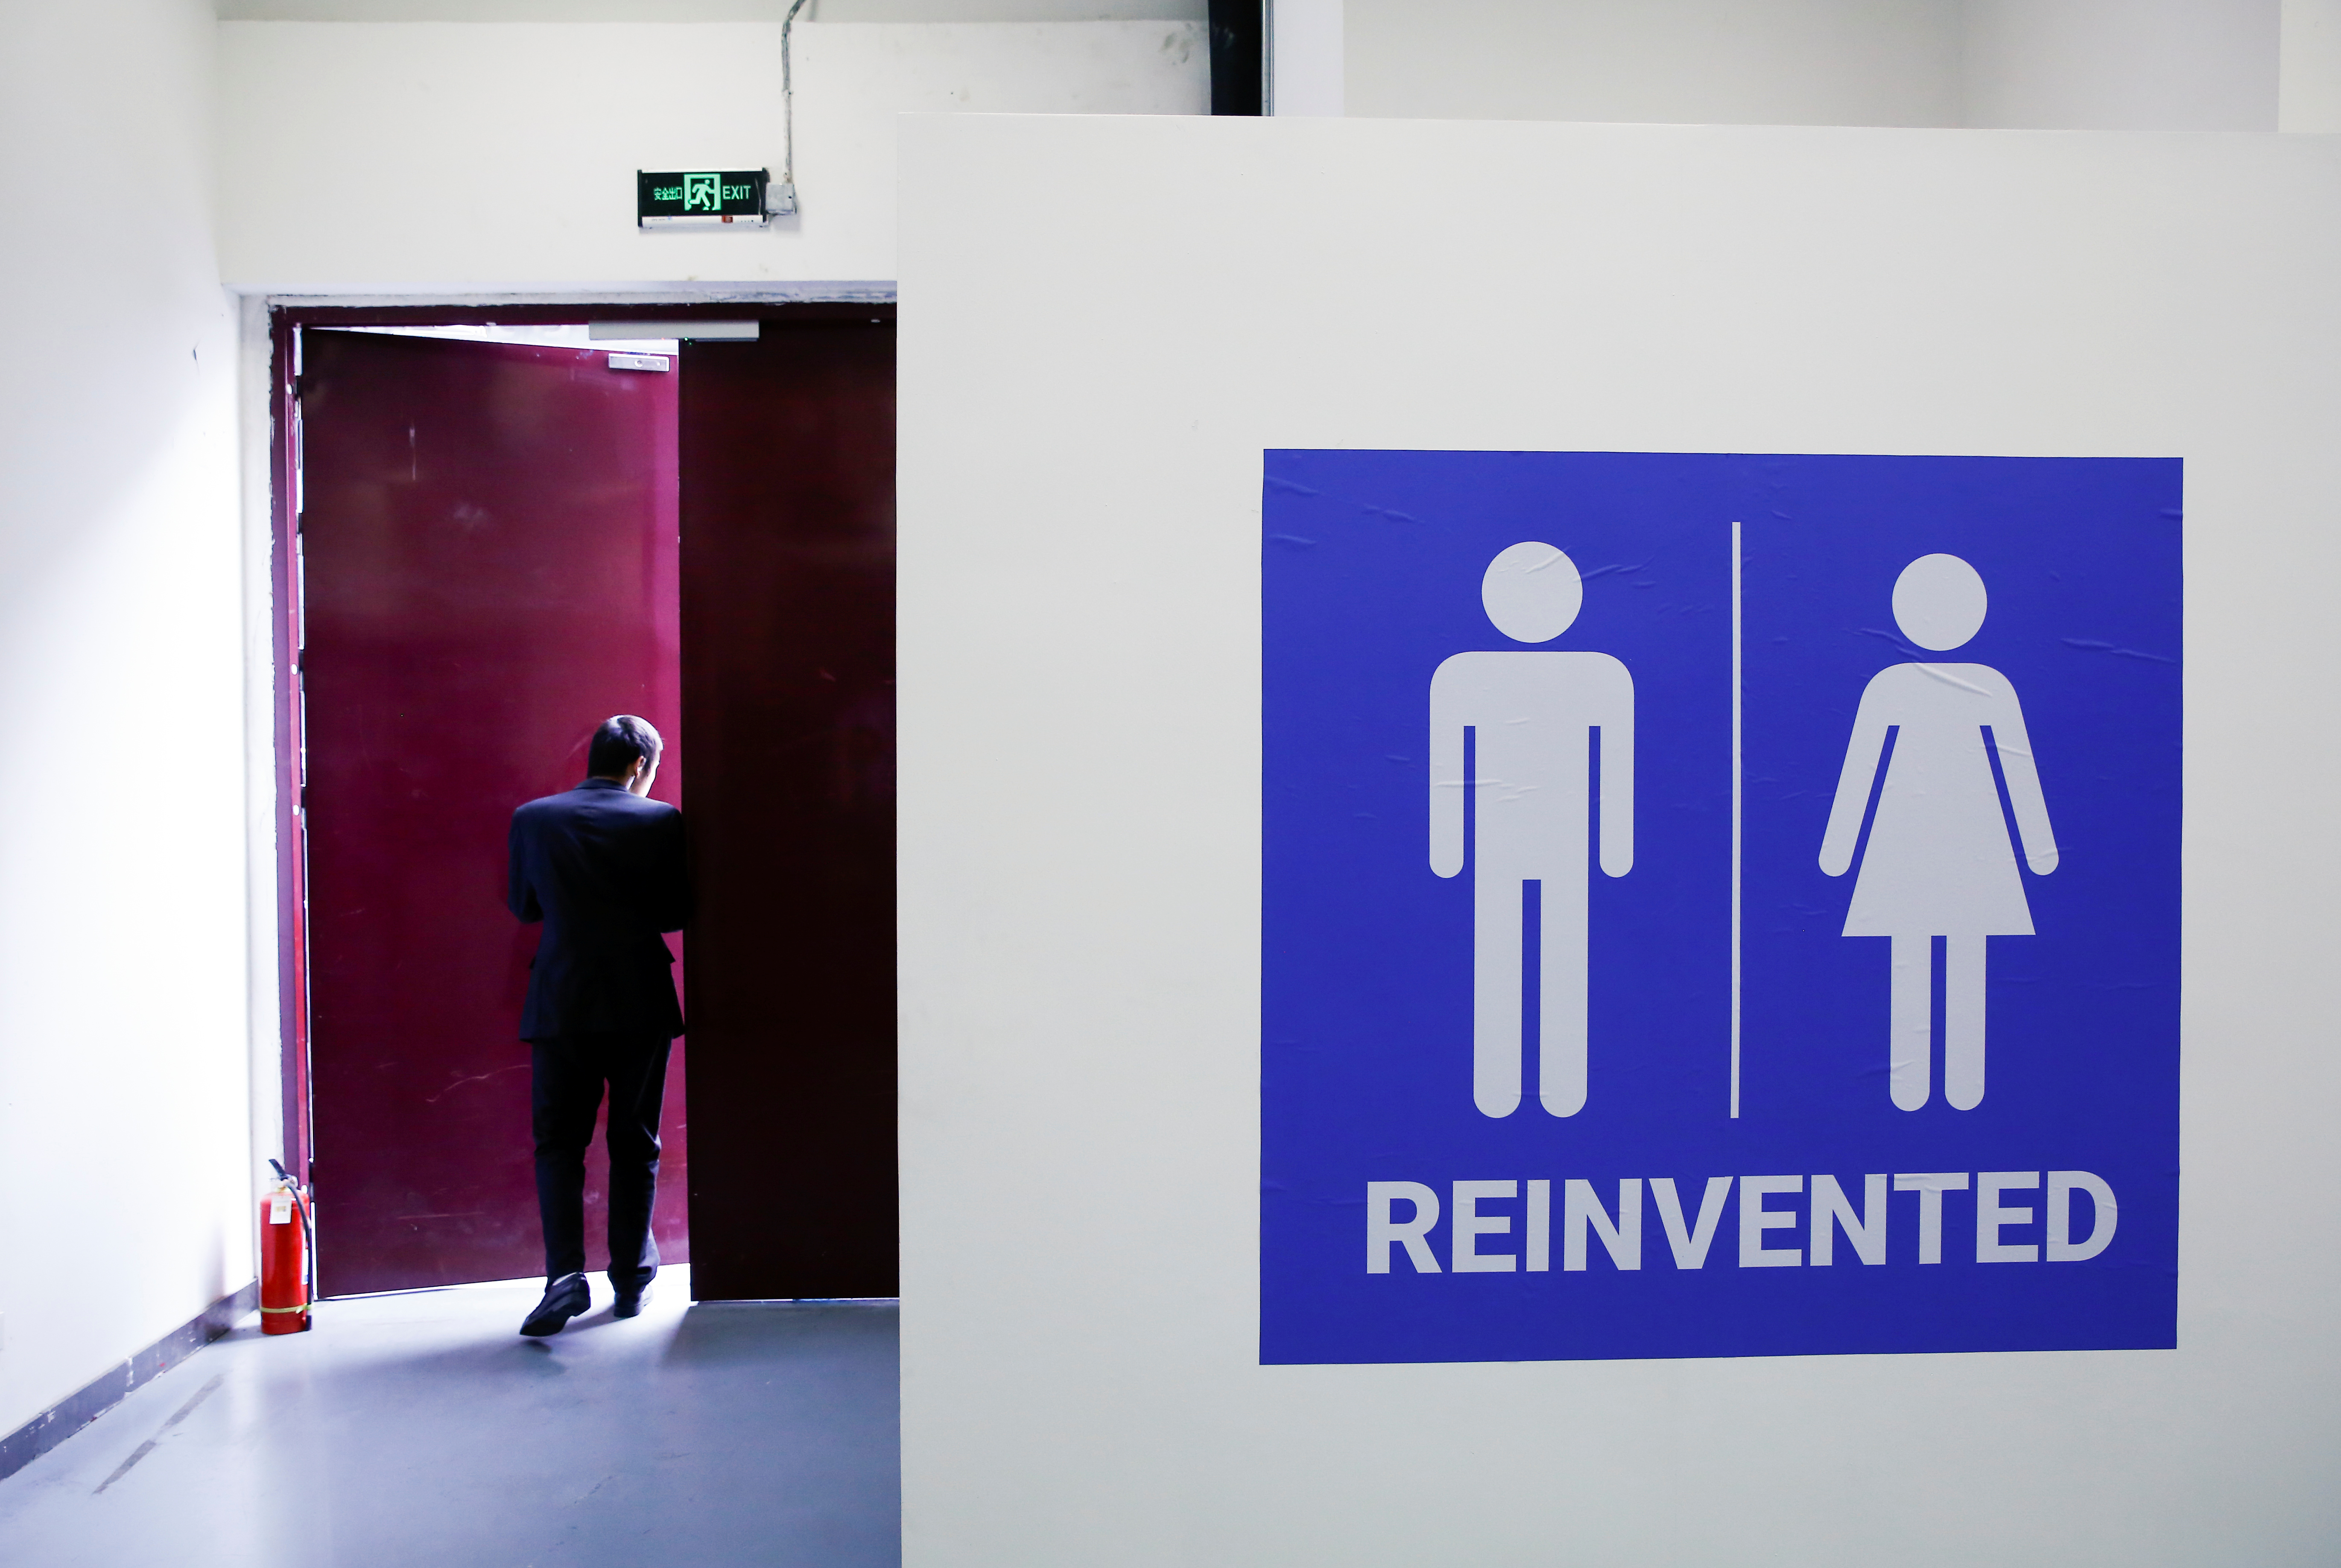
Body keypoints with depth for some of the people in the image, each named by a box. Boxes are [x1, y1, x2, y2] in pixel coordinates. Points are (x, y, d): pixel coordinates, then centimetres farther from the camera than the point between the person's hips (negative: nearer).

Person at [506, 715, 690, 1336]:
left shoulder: (532, 819, 2)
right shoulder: (660, 821, -4)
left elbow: (524, 904, 11)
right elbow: (678, 911, 0)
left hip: (561, 1003, 1)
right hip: (641, 1004, 0)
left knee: (558, 1143, 7)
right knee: (635, 1144, 10)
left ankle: (565, 1273, -8)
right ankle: (632, 1279, 16)